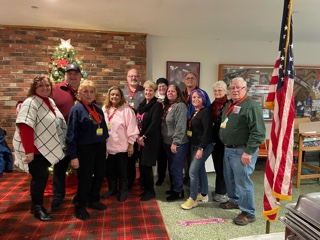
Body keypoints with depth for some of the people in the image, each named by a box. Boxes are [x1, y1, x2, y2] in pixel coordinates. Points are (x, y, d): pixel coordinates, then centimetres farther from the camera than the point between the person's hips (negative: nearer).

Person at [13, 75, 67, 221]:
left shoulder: (50, 102, 9)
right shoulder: (31, 103, -17)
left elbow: (57, 123, 15)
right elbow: (24, 127, -26)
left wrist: (59, 145, 13)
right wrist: (29, 151, -29)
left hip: (46, 148, 8)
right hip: (34, 149, -8)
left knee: (42, 176, 15)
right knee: (40, 176, -3)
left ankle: (38, 205, 31)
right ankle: (37, 208, 16)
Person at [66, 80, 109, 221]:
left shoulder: (98, 109, 7)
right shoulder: (76, 109, -12)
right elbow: (71, 134, -14)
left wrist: (104, 147, 14)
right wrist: (73, 156, -15)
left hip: (99, 147, 7)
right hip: (85, 149, -6)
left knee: (100, 174, 17)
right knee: (85, 179, 5)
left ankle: (93, 200, 40)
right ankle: (80, 207, 27)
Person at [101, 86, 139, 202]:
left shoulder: (127, 110, -10)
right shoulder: (104, 109, 5)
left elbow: (131, 128, -10)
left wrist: (131, 144, -9)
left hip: (121, 147, -4)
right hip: (107, 146, 5)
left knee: (122, 171, 9)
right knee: (109, 170, 18)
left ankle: (123, 191, 28)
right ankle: (112, 188, 38)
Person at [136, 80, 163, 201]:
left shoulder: (157, 105, -9)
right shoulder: (142, 104, 13)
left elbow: (155, 124, -17)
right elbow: (138, 121, 13)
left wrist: (144, 137, -17)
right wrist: (138, 136, 1)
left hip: (150, 140, -7)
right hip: (140, 139, 7)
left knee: (147, 165, -2)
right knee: (141, 165, 10)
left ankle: (150, 191, 15)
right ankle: (145, 188, 26)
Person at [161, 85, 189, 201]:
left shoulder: (180, 106, -15)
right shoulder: (167, 106, 13)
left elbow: (181, 126, -21)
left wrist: (175, 142, -22)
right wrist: (169, 142, 13)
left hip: (178, 143, -9)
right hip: (167, 142, 9)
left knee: (176, 168, 1)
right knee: (171, 167, 19)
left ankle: (179, 191, 16)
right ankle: (173, 188, 33)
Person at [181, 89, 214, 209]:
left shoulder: (206, 112, -14)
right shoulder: (194, 112, 11)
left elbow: (207, 131, -21)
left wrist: (201, 148, -24)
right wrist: (195, 147, 10)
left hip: (203, 146, -9)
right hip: (194, 145, 9)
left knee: (193, 171, -8)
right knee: (200, 169, 16)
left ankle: (193, 199, 4)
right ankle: (203, 194, 29)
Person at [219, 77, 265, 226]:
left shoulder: (251, 106, -14)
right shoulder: (229, 106, 14)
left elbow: (258, 132, -21)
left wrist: (248, 152, -23)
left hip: (242, 151, -9)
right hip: (228, 149, 9)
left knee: (242, 182, -1)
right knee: (229, 178, 20)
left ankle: (248, 213, 15)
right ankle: (234, 201, 40)